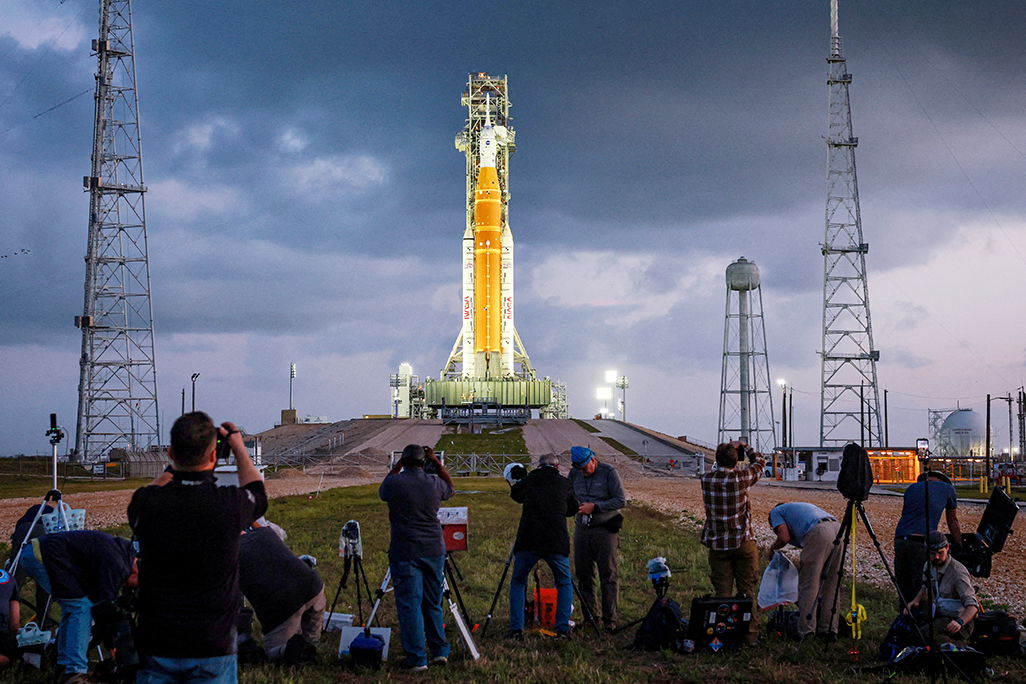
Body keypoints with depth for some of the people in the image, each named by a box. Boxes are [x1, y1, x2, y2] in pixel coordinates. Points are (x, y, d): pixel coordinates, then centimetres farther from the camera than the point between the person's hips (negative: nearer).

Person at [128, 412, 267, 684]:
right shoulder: (230, 504, -14)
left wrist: (174, 467, 25)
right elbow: (257, 492, 13)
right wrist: (238, 446, 27)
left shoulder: (146, 503, -11)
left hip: (156, 645, 1)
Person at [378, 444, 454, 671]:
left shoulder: (394, 483, -8)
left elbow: (382, 491, 16)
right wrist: (437, 462, 22)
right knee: (433, 603, 16)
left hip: (405, 554, -4)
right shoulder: (434, 483, 0)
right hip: (434, 550, 4)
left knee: (409, 605, -1)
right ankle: (440, 651, 18)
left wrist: (398, 466, 20)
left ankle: (417, 659, -3)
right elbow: (450, 488, 24)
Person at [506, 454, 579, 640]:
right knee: (564, 584, 19)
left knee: (517, 583, 17)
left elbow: (515, 494, 28)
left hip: (528, 542, 0)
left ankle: (516, 629, 8)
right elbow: (574, 509, 23)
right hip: (557, 543, 0)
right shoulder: (564, 483, 10)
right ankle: (563, 629, 10)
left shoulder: (529, 480, 9)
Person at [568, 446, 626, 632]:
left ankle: (609, 621, -2)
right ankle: (589, 618, 15)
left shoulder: (609, 473, -7)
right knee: (583, 575, 6)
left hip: (605, 529, -5)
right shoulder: (574, 474, 6)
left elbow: (621, 501, -12)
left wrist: (595, 506, -17)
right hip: (582, 529, 5)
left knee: (608, 577, -5)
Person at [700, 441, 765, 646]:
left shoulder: (706, 480, -5)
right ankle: (750, 635, 11)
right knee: (748, 591, 7)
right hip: (743, 543, -2)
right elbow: (759, 461, 6)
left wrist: (726, 451, 20)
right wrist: (743, 446, 17)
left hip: (718, 544, 2)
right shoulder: (741, 477, -13)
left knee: (722, 592, 6)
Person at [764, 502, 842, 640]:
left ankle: (806, 632, -2)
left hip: (819, 532, -7)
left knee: (808, 584, -1)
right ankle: (830, 630, 16)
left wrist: (771, 548, 25)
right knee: (831, 585, 14)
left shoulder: (775, 512, 22)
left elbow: (784, 538, 5)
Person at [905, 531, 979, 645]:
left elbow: (972, 605, -28)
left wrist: (960, 622, -47)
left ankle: (960, 646, -15)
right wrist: (917, 599, 2)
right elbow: (926, 587, 24)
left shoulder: (958, 572, -22)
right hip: (939, 615, 8)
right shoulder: (930, 565, 3)